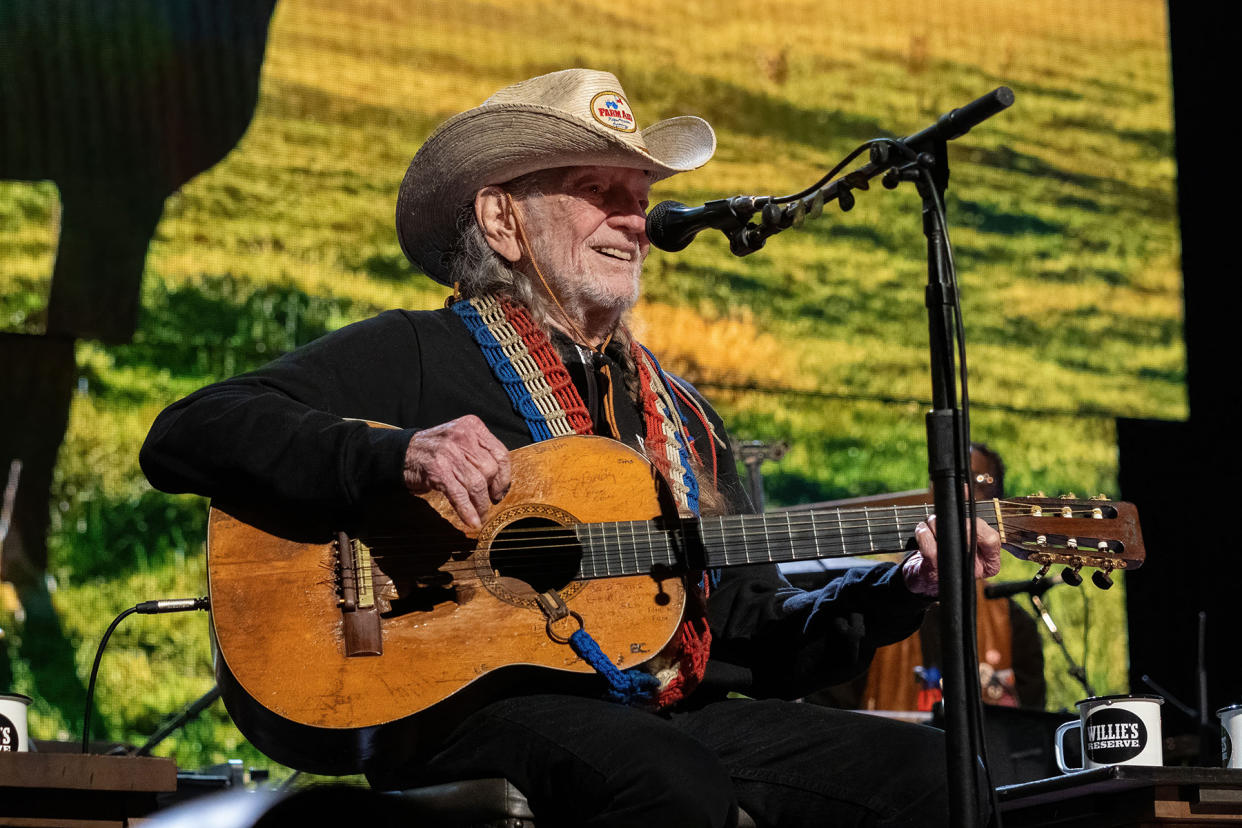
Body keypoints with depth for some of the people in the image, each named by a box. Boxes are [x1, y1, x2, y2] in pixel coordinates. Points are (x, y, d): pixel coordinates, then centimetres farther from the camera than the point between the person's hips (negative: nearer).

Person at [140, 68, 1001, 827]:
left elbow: (754, 635, 27)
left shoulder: (680, 413, 28)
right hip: (469, 705, -6)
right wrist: (394, 454, -21)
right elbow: (183, 439, -6)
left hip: (669, 717, 6)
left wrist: (903, 591, 8)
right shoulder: (413, 357, 7)